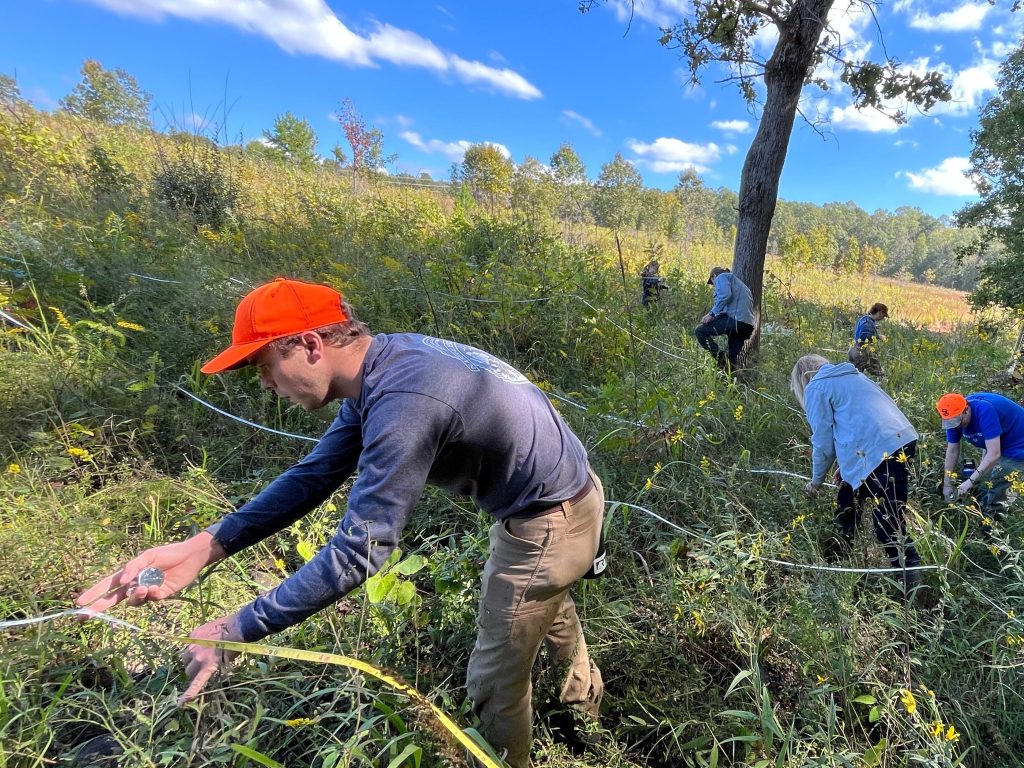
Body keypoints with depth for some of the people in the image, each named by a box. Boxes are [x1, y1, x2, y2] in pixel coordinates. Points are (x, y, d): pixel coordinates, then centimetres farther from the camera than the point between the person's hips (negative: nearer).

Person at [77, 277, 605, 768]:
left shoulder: (402, 402, -35)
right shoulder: (380, 369, -3)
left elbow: (359, 551, -33)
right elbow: (316, 475, -2)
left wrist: (237, 629, -22)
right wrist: (205, 546, -10)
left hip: (549, 524, -9)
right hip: (561, 492, 10)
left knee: (496, 680, 10)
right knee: (545, 605, 36)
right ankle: (584, 700, 66)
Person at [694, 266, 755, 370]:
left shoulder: (722, 277, 11)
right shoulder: (739, 283, 37)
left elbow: (725, 295, -12)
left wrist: (712, 314, -12)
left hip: (735, 318, -8)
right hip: (749, 326, 8)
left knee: (699, 331, -6)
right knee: (732, 360, 14)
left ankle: (720, 356, -21)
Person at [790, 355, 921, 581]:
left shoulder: (816, 388, 2)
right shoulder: (849, 376, 26)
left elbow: (823, 440, 1)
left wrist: (816, 481, 13)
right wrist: (847, 464, 29)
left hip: (883, 453, -9)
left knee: (888, 522, -5)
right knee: (847, 500, 22)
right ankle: (840, 555, 36)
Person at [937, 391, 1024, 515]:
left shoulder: (985, 411, -37)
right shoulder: (954, 416, -14)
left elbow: (994, 454, -38)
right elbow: (952, 451, -7)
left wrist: (970, 482, -38)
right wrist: (947, 485, -6)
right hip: (995, 443, 7)